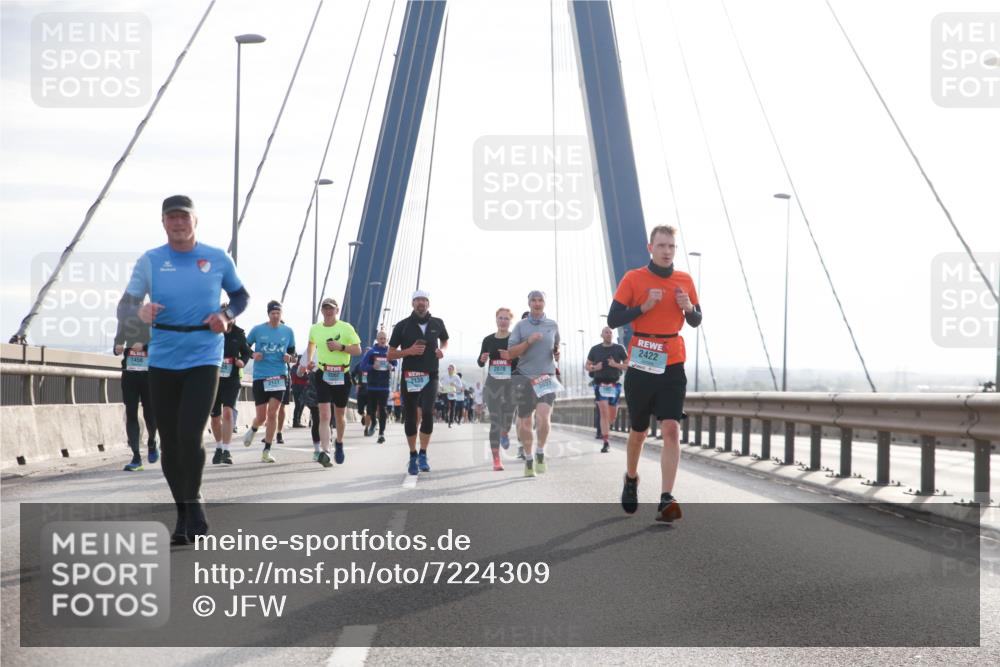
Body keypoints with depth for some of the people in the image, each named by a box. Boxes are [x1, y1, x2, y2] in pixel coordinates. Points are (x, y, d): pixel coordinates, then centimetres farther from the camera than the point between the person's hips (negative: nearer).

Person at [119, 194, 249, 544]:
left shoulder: (218, 259, 2)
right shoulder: (150, 261, 1)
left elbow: (241, 295, 17)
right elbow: (124, 307, -5)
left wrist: (226, 315, -4)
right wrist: (140, 310, -29)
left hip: (203, 360, -2)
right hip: (162, 362, 2)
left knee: (190, 435, -16)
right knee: (169, 442, 6)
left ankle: (194, 502, 7)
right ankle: (184, 513, 21)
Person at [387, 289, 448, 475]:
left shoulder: (437, 323, 7)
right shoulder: (403, 326, 1)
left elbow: (445, 340, 28)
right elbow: (390, 354, 3)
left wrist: (442, 350, 5)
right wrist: (409, 351, -13)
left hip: (430, 376, 0)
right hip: (410, 376, 0)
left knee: (427, 412, -18)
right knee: (410, 417, 5)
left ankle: (423, 455, -7)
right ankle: (413, 456, 21)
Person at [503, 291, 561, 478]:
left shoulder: (553, 325, 11)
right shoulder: (520, 326, 7)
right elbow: (511, 353, 0)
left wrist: (557, 353, 3)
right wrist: (528, 342, -13)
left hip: (546, 377, 0)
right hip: (524, 377, 0)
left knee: (543, 416, -20)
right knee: (525, 421, 3)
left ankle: (540, 453, -1)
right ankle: (528, 459, 18)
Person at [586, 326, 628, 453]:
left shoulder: (619, 349, 3)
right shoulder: (595, 349, 5)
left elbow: (628, 365, 4)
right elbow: (587, 366, 14)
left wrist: (616, 365, -13)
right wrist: (595, 368, -8)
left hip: (614, 384, 1)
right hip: (600, 384, -1)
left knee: (612, 417, 6)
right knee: (604, 413, -14)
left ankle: (604, 430, 40)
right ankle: (606, 443, -14)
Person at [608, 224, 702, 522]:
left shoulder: (684, 281, 6)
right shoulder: (633, 279, -3)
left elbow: (696, 321, 14)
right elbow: (613, 320, -6)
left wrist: (688, 308, -8)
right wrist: (644, 307, -18)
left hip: (672, 366, 1)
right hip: (641, 365, -1)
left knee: (672, 429, -14)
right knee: (639, 431, 12)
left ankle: (666, 500, -18)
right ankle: (631, 479, 40)